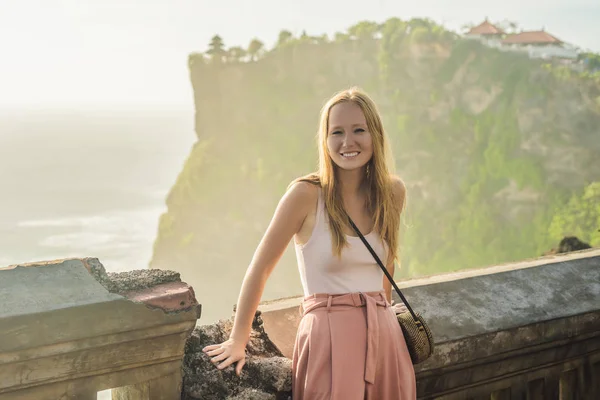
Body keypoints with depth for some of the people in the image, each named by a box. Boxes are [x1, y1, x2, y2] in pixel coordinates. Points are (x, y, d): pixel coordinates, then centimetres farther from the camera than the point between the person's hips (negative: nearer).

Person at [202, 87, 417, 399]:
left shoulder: (393, 192, 3)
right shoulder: (306, 194, -10)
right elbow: (260, 267, -6)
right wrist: (237, 341, -4)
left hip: (382, 333, 5)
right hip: (329, 334, -5)